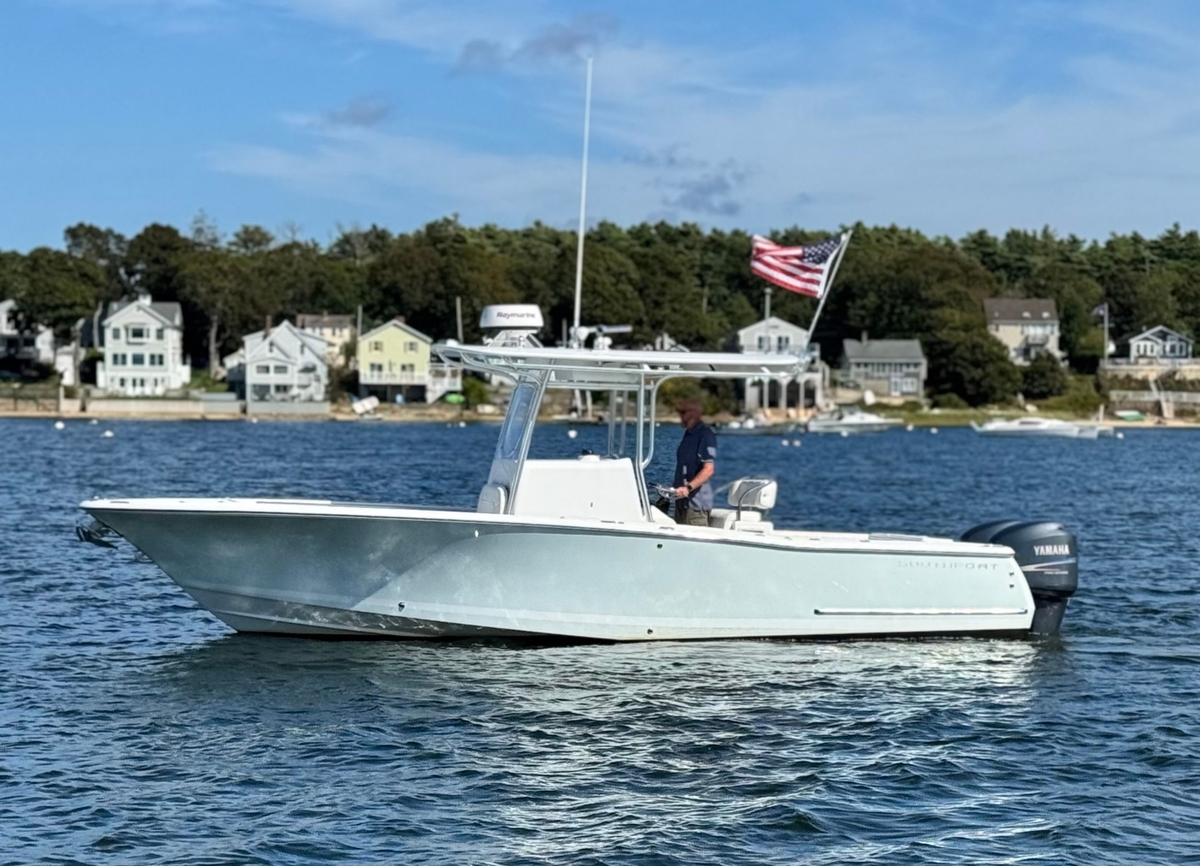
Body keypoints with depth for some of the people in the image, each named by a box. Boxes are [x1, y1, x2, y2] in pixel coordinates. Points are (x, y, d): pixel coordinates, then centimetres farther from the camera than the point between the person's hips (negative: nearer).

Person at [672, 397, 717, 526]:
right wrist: (676, 489, 17)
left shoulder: (705, 435, -13)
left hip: (696, 503, -10)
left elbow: (708, 469, -22)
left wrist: (688, 487, -31)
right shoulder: (688, 434, 15)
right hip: (682, 501, 10)